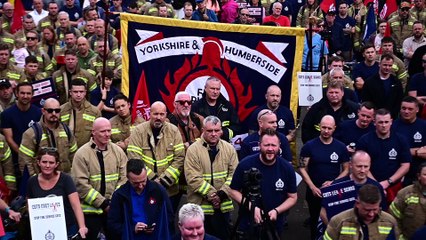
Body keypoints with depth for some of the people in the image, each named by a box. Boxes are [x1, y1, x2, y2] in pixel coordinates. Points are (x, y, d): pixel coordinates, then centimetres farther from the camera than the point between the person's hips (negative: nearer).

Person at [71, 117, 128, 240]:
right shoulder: (82, 153, -8)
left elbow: (124, 178, 2)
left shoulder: (118, 151, 4)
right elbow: (81, 184, -14)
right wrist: (103, 203, -14)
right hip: (90, 209, -3)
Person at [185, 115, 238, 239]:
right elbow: (193, 178, -15)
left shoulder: (229, 148, 4)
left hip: (223, 205, 3)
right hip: (200, 206, -3)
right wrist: (212, 195, -17)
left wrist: (222, 194, -12)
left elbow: (234, 174, 0)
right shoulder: (193, 150, -8)